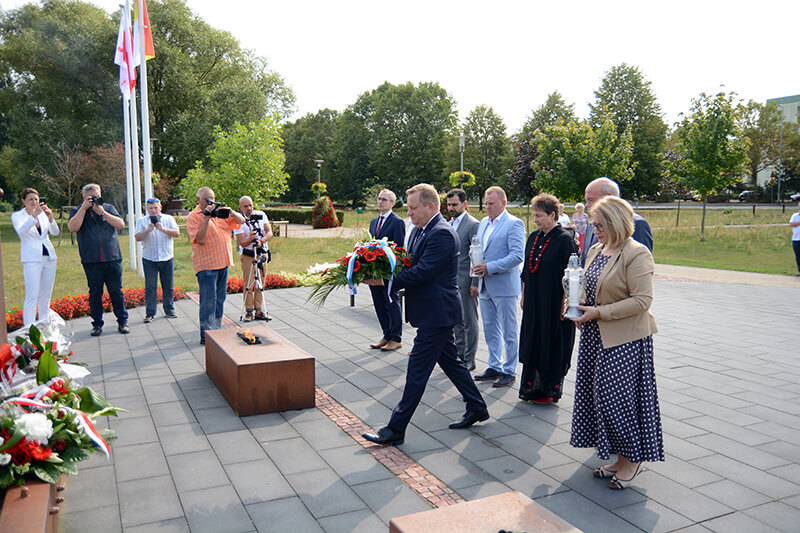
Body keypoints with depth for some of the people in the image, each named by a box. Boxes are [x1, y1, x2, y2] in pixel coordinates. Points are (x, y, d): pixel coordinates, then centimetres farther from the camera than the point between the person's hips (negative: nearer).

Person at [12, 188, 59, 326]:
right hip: (32, 259, -4)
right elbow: (21, 232, -21)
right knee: (32, 296, -10)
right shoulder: (17, 216, -1)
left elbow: (55, 232, -1)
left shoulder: (43, 213, 9)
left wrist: (50, 217, -19)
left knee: (46, 295, 9)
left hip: (49, 257, 4)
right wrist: (34, 215, -32)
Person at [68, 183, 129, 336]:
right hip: (91, 261, 0)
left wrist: (102, 212, -8)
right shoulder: (76, 211, 8)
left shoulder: (108, 208, 11)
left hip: (112, 258, 1)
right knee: (95, 293, 5)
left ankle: (122, 322, 13)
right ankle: (97, 324, 15)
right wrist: (84, 208, -10)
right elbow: (73, 228, -10)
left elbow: (121, 225, -1)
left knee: (116, 291, 4)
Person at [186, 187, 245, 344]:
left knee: (220, 298, 13)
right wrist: (206, 217, -20)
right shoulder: (194, 216, -5)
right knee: (208, 300, -7)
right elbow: (200, 239, -17)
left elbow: (241, 221, 13)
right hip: (206, 264, -7)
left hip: (223, 262, 7)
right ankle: (206, 336, -1)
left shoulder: (220, 212, 13)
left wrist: (231, 212, -7)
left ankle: (216, 330, 23)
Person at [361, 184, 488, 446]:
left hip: (436, 313, -10)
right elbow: (411, 264, 12)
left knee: (417, 369, -5)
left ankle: (396, 429, 2)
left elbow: (421, 272, -25)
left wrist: (385, 280, -21)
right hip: (436, 311, 10)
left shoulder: (442, 233, -20)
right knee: (450, 360, 20)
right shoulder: (419, 230, 12)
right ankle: (477, 408, 35)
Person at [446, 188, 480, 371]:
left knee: (469, 320, 2)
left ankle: (469, 359, 11)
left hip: (465, 280, -8)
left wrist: (475, 282, -17)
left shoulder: (473, 224, -11)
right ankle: (459, 354, 26)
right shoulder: (449, 224, 13)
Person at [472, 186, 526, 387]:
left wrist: (489, 267, -22)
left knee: (509, 332, 3)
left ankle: (509, 371, 13)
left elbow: (517, 256, -19)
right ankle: (495, 367, 27)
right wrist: (477, 265, 1)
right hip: (486, 286, 8)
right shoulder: (483, 223, 13)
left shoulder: (514, 224, -12)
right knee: (490, 330, 15)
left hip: (504, 286, -8)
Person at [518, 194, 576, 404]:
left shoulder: (564, 239, -12)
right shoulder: (534, 237, 9)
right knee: (533, 344, 11)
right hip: (533, 303, 7)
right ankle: (533, 387, 22)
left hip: (554, 304, -7)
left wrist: (565, 304, -16)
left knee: (552, 346, 3)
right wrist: (523, 296, 14)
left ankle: (550, 389, 16)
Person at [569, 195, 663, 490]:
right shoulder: (596, 251, 11)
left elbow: (642, 300, -20)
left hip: (624, 340, -8)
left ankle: (632, 460, 18)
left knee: (619, 397, -2)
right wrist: (578, 304, 1)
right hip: (595, 337, 8)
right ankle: (619, 459, 26)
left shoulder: (637, 254, -15)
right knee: (600, 396, 12)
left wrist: (598, 313, -20)